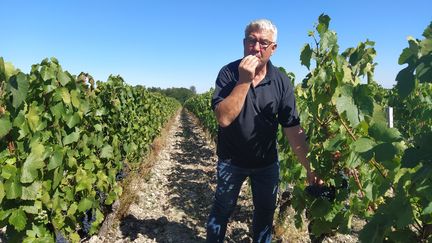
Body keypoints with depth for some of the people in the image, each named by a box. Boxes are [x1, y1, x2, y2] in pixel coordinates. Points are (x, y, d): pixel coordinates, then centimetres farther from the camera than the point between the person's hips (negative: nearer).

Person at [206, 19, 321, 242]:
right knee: (222, 210, 16)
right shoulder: (228, 73, -16)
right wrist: (244, 81, -32)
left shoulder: (282, 82, -12)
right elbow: (224, 119, -28)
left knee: (266, 211, 19)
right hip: (231, 160, -1)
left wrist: (310, 167, -16)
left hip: (267, 162, 2)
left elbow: (293, 129, -12)